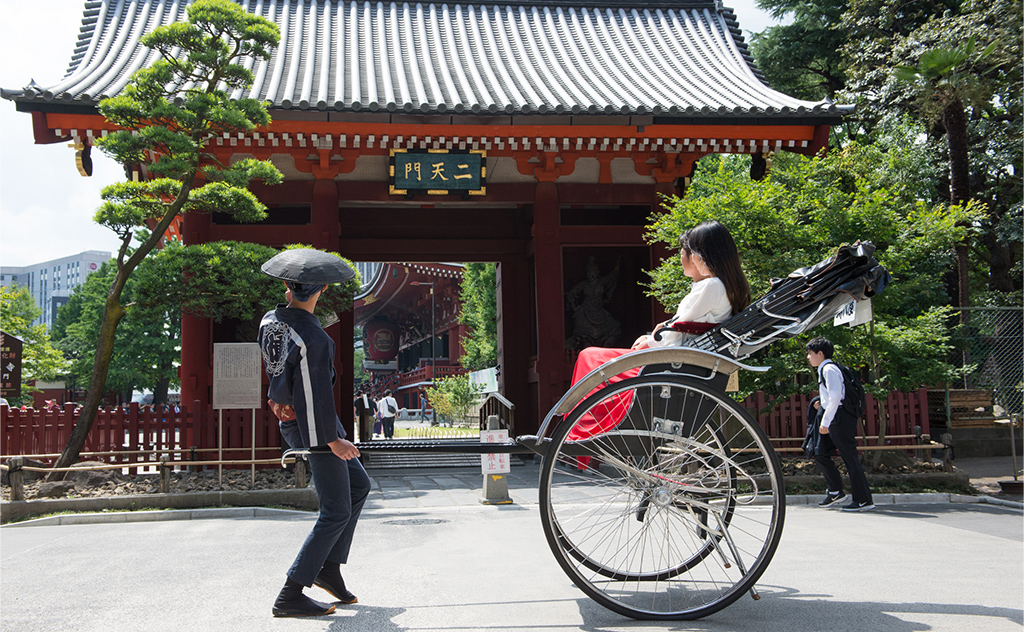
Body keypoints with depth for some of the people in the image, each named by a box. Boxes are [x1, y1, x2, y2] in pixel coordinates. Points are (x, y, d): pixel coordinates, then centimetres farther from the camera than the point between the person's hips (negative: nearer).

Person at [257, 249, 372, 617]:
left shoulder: (270, 321, -1)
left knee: (358, 486, 20)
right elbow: (316, 394, -23)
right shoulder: (313, 338, -27)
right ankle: (290, 596, 3)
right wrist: (332, 439, -14)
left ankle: (329, 567, 22)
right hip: (313, 425, -9)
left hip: (287, 418, 9)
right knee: (336, 512, 0)